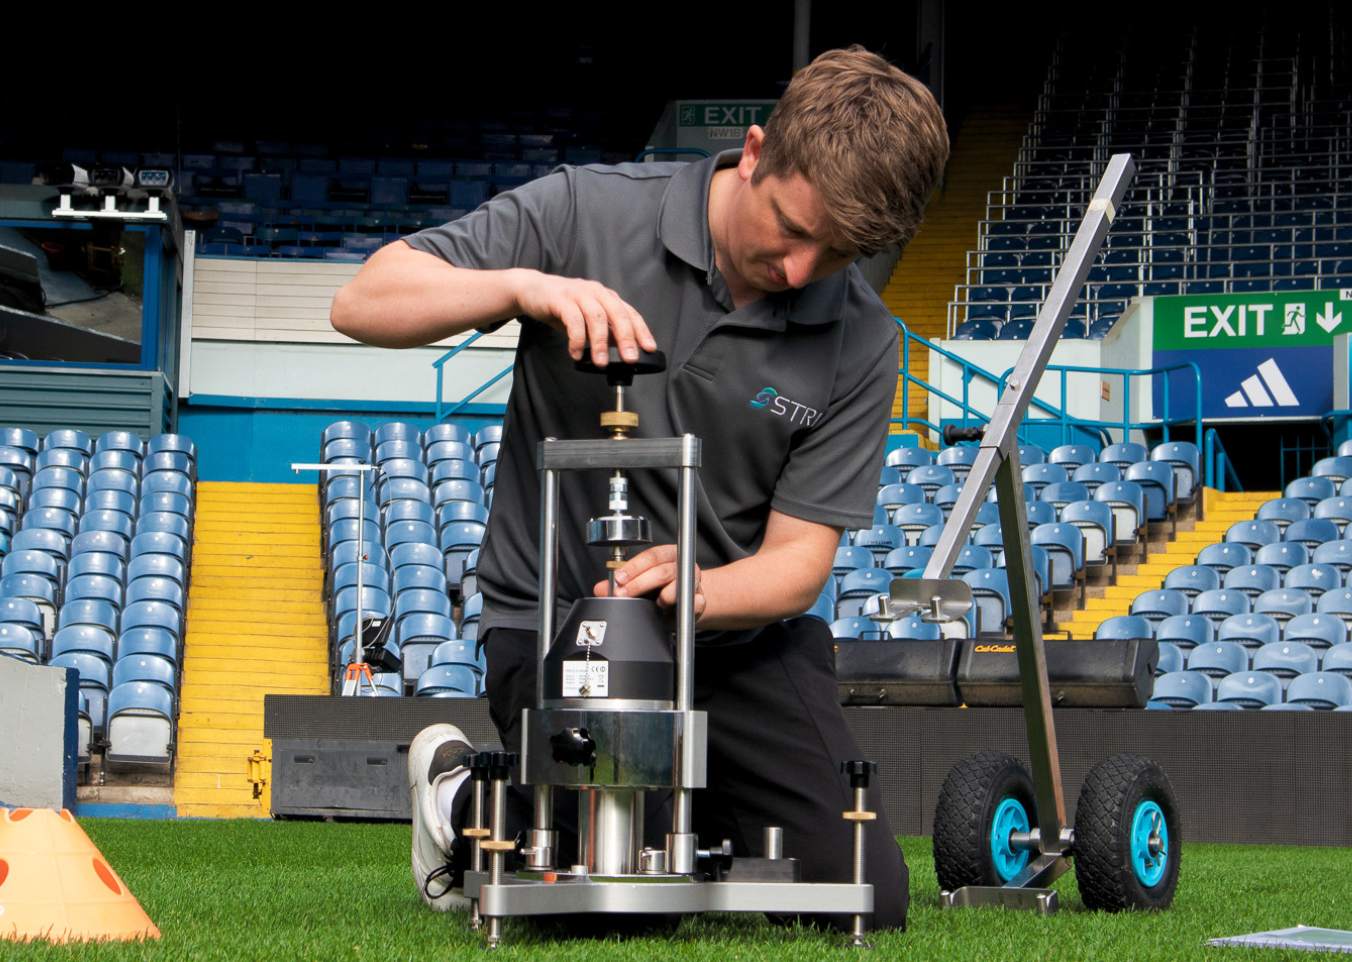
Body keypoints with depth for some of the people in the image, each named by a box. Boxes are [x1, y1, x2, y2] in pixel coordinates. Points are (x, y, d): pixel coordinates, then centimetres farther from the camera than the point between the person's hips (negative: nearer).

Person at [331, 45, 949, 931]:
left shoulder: (863, 342, -8)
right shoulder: (589, 213, -14)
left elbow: (799, 557, -9)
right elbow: (363, 303, -16)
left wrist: (693, 590, -31)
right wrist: (520, 285, -34)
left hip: (741, 632, 3)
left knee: (866, 902, -7)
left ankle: (692, 803, 23)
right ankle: (462, 793, 11)